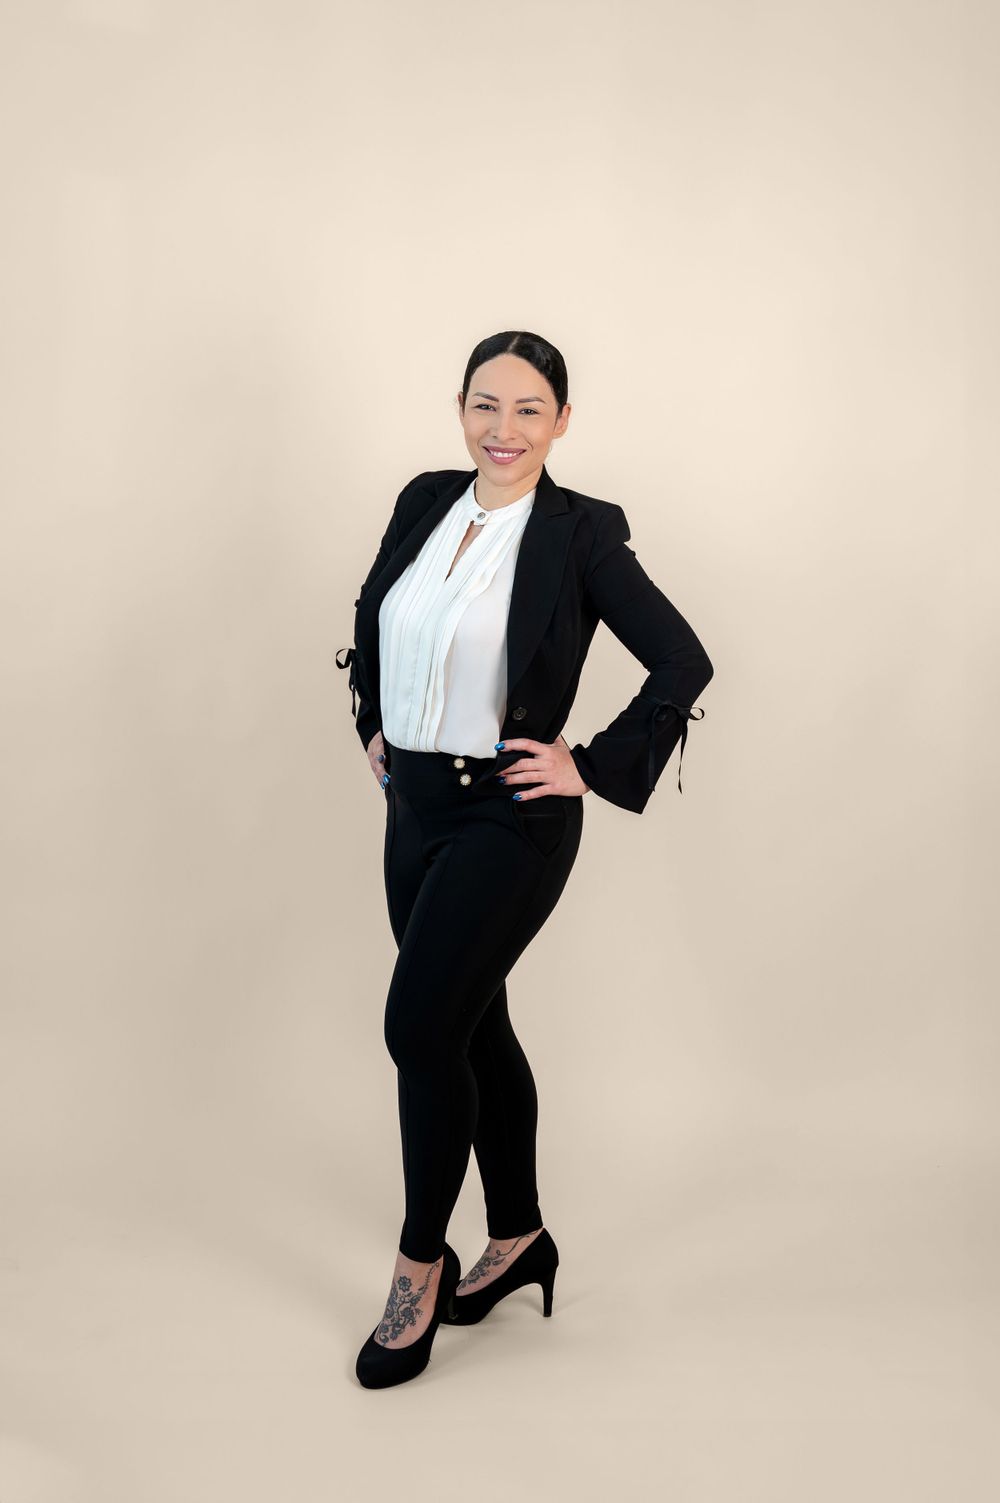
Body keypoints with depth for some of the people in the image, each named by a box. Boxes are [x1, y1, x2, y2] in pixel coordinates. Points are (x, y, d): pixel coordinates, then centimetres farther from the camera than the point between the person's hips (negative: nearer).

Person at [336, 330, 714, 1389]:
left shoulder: (582, 533, -11)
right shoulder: (424, 501, 5)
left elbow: (682, 664, -12)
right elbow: (371, 620, 22)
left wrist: (595, 770, -12)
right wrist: (373, 727, 15)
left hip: (510, 821, -6)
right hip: (414, 807, 6)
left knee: (420, 1026, -10)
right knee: (471, 1026, 14)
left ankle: (420, 1267, 12)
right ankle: (518, 1239, 32)